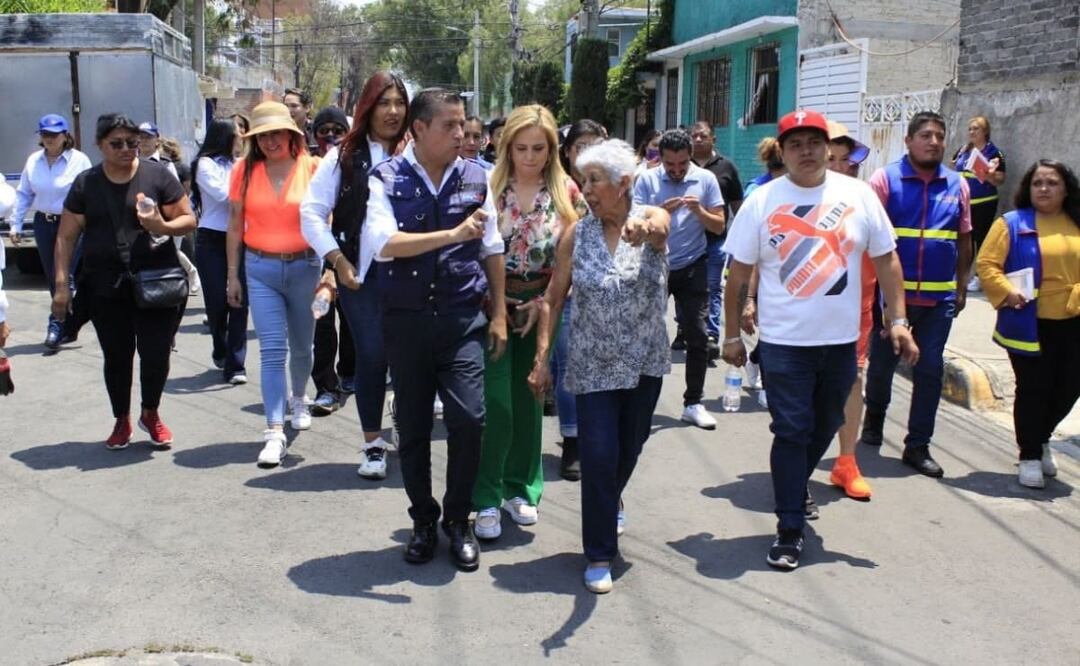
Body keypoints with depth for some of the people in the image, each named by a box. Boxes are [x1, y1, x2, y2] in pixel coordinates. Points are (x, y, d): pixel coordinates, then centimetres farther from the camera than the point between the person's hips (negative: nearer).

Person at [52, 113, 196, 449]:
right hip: (105, 286, 1)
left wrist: (164, 226, -19)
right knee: (116, 356, 8)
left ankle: (151, 414, 26)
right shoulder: (86, 183, 5)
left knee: (156, 354, -2)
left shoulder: (157, 175, 0)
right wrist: (62, 284, -1)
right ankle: (122, 421, 28)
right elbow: (66, 236, 6)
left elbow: (188, 219, 2)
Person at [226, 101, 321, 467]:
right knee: (272, 350, -6)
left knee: (301, 345, 16)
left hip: (304, 265, 0)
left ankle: (298, 399, 44)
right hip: (261, 268, 0)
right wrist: (232, 274, 6)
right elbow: (235, 225, 6)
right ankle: (274, 432, -7)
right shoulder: (245, 170, 0)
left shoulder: (312, 168, -6)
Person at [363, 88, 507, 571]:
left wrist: (499, 314, 8)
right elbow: (383, 244, -17)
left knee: (468, 418, -10)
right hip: (406, 319, -1)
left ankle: (458, 519, 13)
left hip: (462, 318, 1)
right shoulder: (386, 179, -3)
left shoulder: (476, 178, 5)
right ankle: (423, 520, 28)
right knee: (412, 427, 8)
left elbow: (492, 251, 10)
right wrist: (452, 234, -23)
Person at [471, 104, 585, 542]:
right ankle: (486, 499, 5)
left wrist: (544, 302, -7)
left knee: (529, 402, 11)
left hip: (539, 308, 2)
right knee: (496, 404, -7)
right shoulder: (488, 187, -4)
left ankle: (520, 488, 26)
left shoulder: (566, 192, 1)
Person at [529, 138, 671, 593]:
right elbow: (554, 298, -1)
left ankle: (609, 502, 50)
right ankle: (599, 555, 6)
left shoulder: (653, 220, -8)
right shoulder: (576, 235, -4)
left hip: (644, 362, 1)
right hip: (594, 365, -1)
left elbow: (658, 227, -34)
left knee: (629, 448, 18)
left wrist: (644, 226, -59)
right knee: (598, 455, -7)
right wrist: (541, 357, -7)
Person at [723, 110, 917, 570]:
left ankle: (795, 488, 45)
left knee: (824, 427, 19)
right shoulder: (761, 202, -4)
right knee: (791, 433, -3)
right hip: (783, 342, -3)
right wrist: (732, 334, 1)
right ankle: (789, 531, 6)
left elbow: (886, 260, 5)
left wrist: (898, 320, -2)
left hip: (841, 340, 3)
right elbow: (739, 274, 0)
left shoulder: (858, 195, 1)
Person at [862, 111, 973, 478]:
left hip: (939, 296, 3)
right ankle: (874, 418, 38)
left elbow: (964, 241, 13)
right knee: (882, 362, 12)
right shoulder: (885, 179, -4)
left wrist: (961, 287, 11)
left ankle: (918, 446, 12)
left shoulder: (957, 185, 8)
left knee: (930, 369, 4)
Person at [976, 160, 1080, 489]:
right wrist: (1007, 293, -20)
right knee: (1032, 390, 2)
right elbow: (986, 265, -8)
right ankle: (1030, 456, 17)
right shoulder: (1012, 224, -3)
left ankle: (1041, 439, 38)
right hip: (1030, 326, -4)